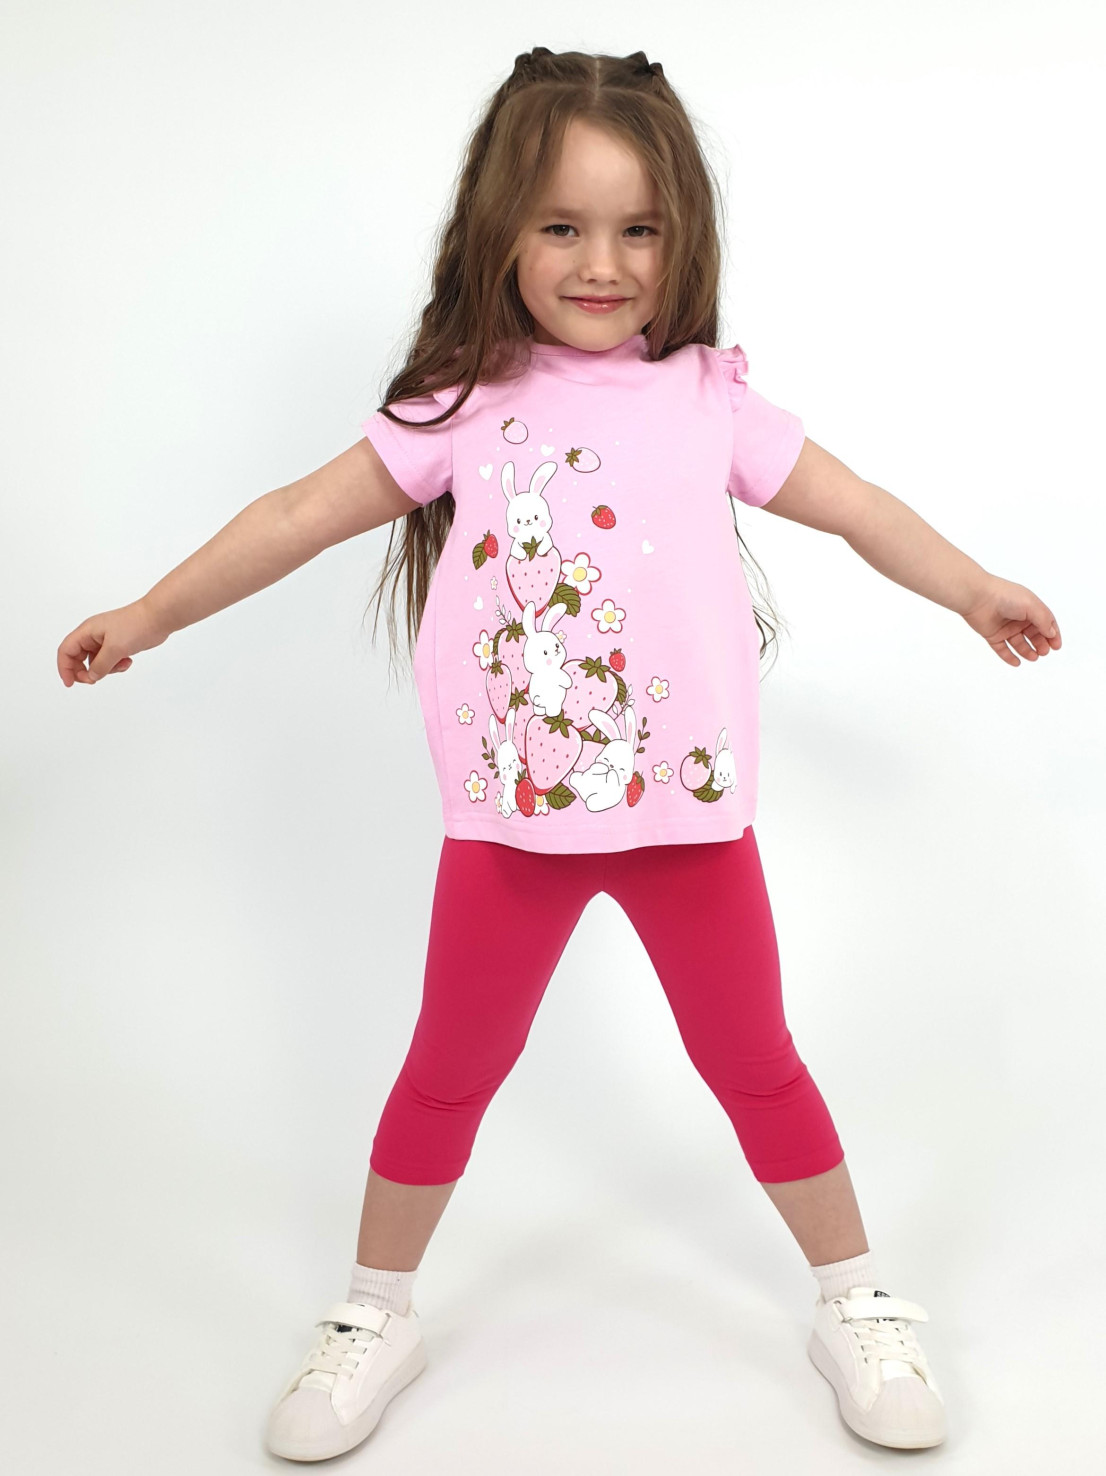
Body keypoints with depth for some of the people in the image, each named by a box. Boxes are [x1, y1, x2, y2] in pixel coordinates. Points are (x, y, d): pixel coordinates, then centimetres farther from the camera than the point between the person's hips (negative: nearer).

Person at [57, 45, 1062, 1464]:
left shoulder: (709, 399, 4)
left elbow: (856, 505, 14)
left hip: (687, 808, 0)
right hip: (508, 815, 0)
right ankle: (376, 1314, 35)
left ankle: (856, 1304, 34)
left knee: (751, 1059, 13)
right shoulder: (462, 408, 2)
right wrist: (152, 613, 3)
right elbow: (303, 513, 4)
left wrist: (976, 589, 21)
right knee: (449, 1067, 14)